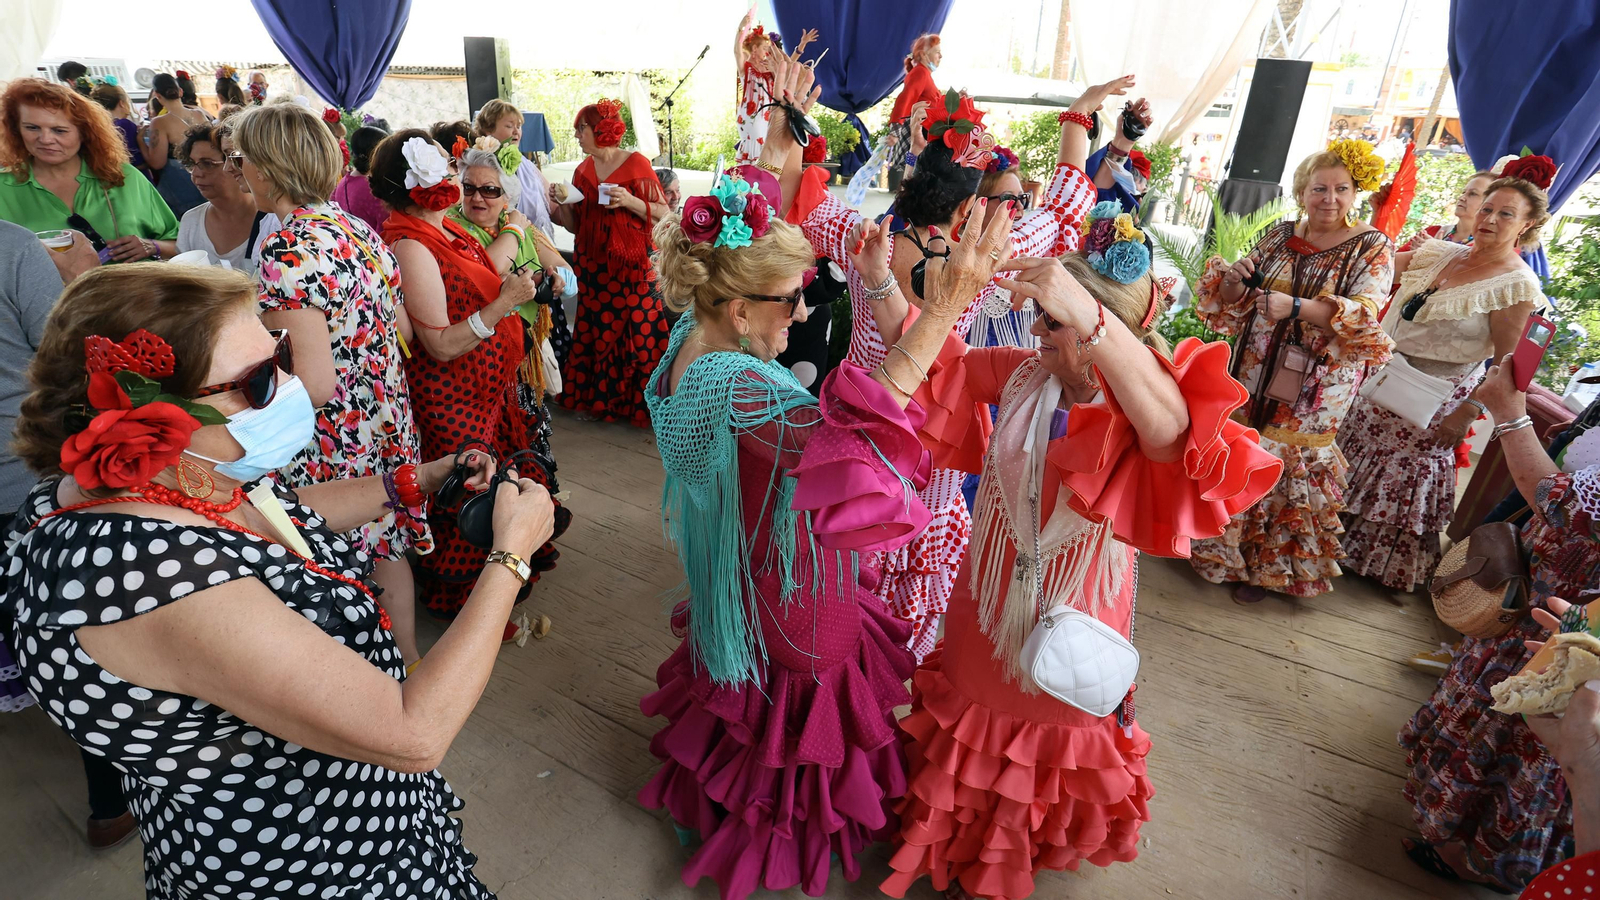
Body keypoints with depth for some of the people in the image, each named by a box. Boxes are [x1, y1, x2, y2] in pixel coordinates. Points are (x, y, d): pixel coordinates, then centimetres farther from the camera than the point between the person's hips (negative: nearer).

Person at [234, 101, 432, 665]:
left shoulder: (288, 250, -21)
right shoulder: (358, 229, 4)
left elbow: (314, 385, -25)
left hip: (331, 447, -8)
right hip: (388, 424, 9)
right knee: (385, 548, 22)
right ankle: (407, 664, 40)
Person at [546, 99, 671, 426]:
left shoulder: (637, 163, -4)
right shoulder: (583, 171, 11)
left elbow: (664, 214, -6)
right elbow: (575, 225, 13)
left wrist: (630, 201, -19)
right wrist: (560, 203, -5)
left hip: (633, 265, -5)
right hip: (593, 266, 5)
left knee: (638, 333, -6)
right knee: (596, 332, 7)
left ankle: (640, 402, 9)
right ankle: (598, 398, 21)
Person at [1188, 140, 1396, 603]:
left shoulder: (1372, 248, -4)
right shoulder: (1278, 236, 6)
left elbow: (1364, 317, -17)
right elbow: (1233, 304, 8)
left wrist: (1296, 307, -32)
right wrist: (1234, 280, -15)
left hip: (1314, 387, -3)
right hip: (1256, 374, 3)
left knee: (1291, 465, 5)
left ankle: (1266, 564, 24)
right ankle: (1229, 547, 31)